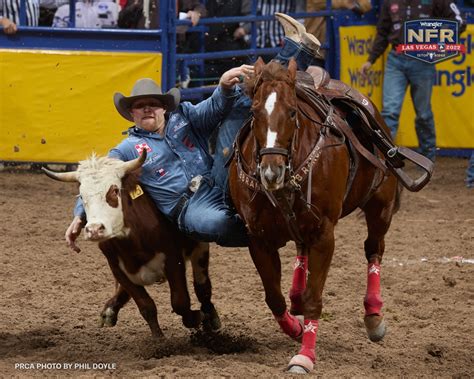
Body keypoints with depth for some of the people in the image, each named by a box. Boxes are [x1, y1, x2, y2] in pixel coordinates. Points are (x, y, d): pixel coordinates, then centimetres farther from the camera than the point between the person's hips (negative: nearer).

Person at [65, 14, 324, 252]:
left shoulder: (183, 117, 18)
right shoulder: (127, 150, 13)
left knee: (239, 106, -3)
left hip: (219, 183, 3)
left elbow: (212, 111, -1)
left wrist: (225, 87, -24)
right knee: (215, 223, -46)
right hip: (189, 206, -3)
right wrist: (80, 216, -9)